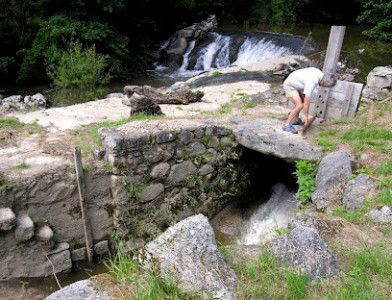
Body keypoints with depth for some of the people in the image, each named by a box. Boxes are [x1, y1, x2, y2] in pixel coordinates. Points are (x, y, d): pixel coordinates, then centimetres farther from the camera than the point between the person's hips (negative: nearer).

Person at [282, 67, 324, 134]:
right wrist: (306, 115, -25)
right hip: (289, 85, -10)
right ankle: (287, 125, -16)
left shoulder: (317, 72, 0)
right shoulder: (312, 81, -28)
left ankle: (295, 120, 39)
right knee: (299, 105, -21)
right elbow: (307, 99, -29)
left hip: (293, 84, 10)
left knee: (302, 101, 22)